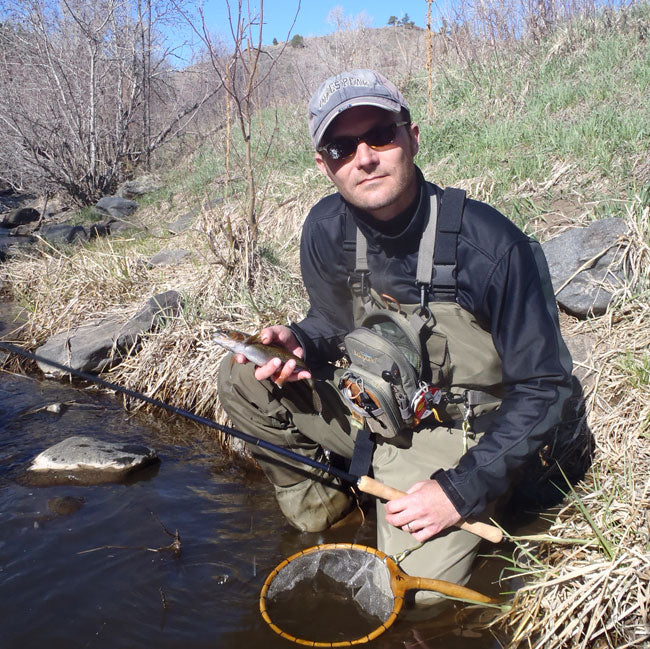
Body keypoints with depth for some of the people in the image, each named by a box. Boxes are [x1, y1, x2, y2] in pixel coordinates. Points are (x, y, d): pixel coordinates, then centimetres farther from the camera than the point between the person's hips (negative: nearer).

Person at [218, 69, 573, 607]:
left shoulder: (490, 244, -25)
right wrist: (298, 344, -17)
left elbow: (543, 386, -18)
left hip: (451, 439, -4)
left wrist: (465, 489, -22)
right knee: (241, 377, -10)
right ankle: (319, 502, 9)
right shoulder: (327, 228, -10)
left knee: (421, 585, -20)